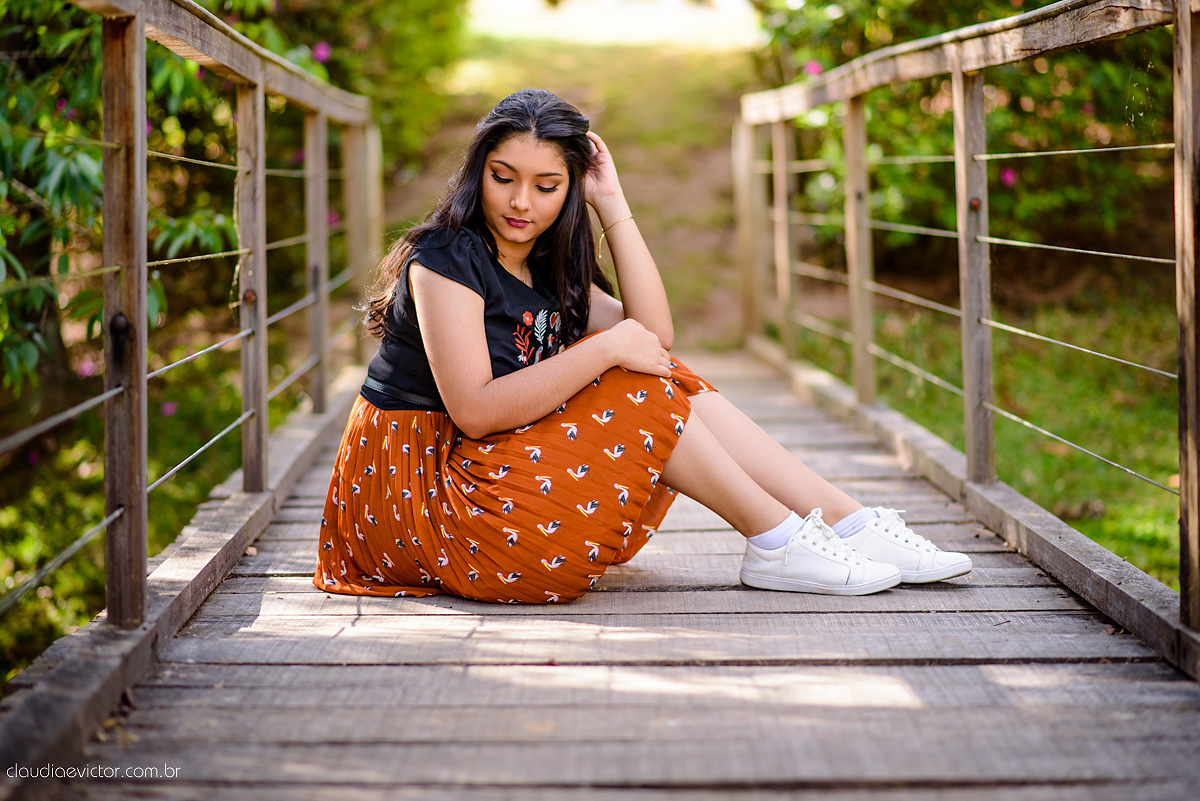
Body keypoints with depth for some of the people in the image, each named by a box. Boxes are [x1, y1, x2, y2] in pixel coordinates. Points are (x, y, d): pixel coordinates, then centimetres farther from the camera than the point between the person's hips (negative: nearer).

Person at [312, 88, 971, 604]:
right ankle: (779, 544, -12)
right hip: (417, 487, -8)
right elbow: (473, 409, -26)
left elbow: (653, 334, -1)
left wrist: (613, 205, -3)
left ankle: (854, 524, -6)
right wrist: (606, 349, -26)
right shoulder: (448, 256, -15)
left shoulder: (544, 264, 11)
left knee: (672, 386, -3)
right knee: (634, 388, -18)